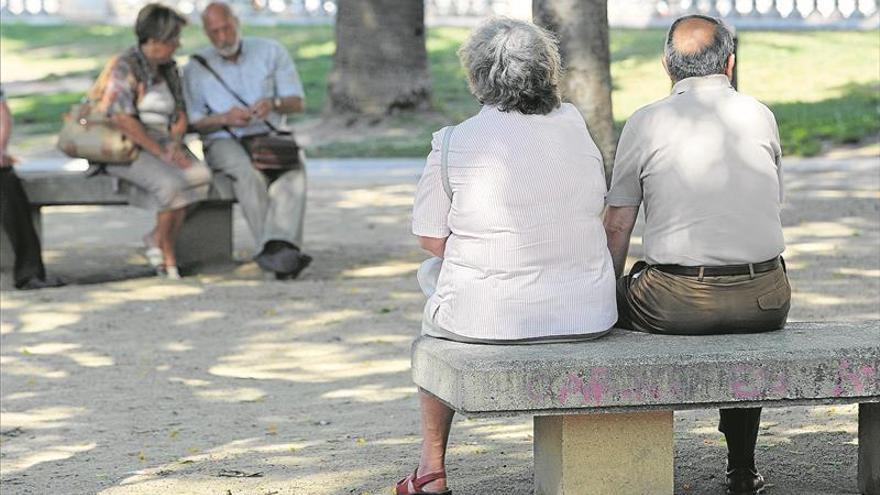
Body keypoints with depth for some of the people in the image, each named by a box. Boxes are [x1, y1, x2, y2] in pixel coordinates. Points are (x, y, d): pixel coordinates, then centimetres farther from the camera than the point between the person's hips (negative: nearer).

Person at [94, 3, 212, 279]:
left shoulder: (168, 70, 11)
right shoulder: (125, 68, -13)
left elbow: (180, 114, 13)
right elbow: (121, 119, -22)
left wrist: (175, 144, -8)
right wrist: (160, 152, -22)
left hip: (161, 145, 7)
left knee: (199, 174, -23)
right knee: (171, 182, -32)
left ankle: (158, 239, -11)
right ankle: (167, 254, -14)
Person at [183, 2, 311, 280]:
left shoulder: (271, 52, 9)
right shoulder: (196, 68, 8)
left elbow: (298, 102, 5)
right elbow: (193, 122, 4)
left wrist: (274, 103, -19)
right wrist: (225, 118, -17)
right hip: (224, 142, -1)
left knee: (293, 168, -35)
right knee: (248, 172, -36)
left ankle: (279, 246, -52)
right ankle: (286, 256, -41)